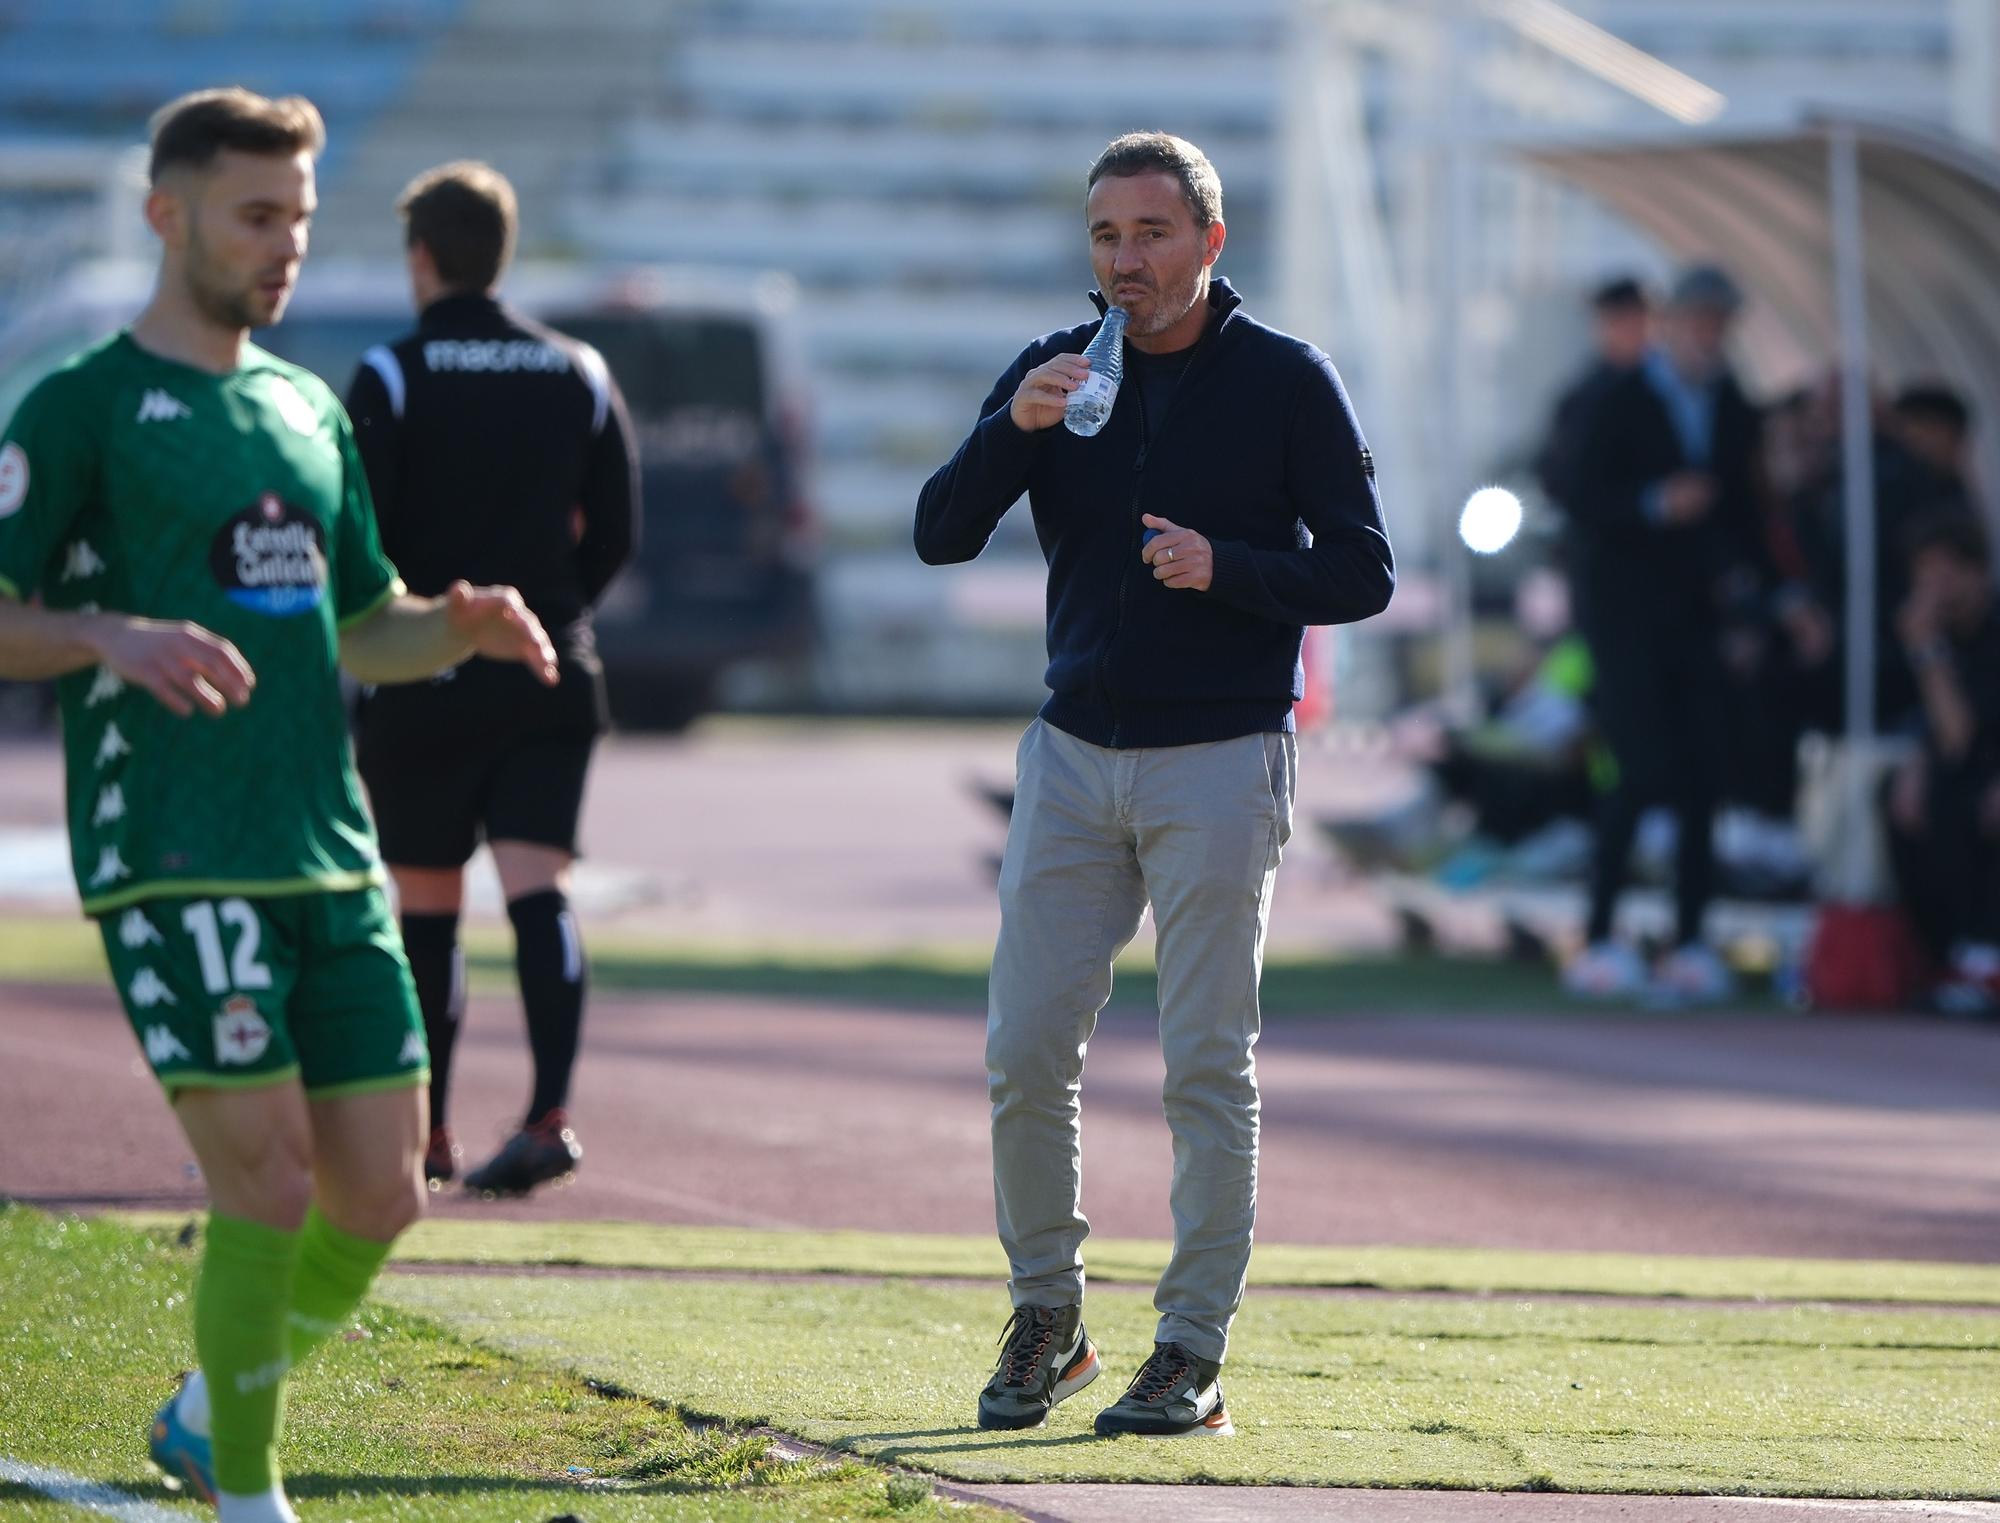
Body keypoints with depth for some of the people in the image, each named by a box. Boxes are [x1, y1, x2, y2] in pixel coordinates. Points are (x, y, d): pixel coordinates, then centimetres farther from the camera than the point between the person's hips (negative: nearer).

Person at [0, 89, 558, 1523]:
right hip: (172, 859, -6)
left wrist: (461, 628, 6)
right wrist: (115, 635, -24)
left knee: (380, 1197, 3)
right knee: (268, 1183, -12)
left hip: (330, 861, 7)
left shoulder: (309, 409, 18)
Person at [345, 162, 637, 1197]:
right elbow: (615, 532, 8)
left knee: (425, 905, 10)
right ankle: (550, 1111, -23)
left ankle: (425, 1129, 17)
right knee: (539, 889, -5)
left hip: (422, 684, -2)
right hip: (551, 680, 2)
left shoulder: (391, 379, -6)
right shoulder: (578, 375, 7)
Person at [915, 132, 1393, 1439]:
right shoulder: (1055, 372, 8)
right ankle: (1047, 1320, 16)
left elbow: (1364, 573, -2)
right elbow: (941, 536, 1)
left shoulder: (1287, 382, -2)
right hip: (1074, 752, 4)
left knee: (1207, 1066, -4)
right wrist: (1014, 432, -17)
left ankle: (1195, 1355, 1)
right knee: (1025, 1056, 1)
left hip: (1221, 758, -4)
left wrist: (1226, 570, -18)